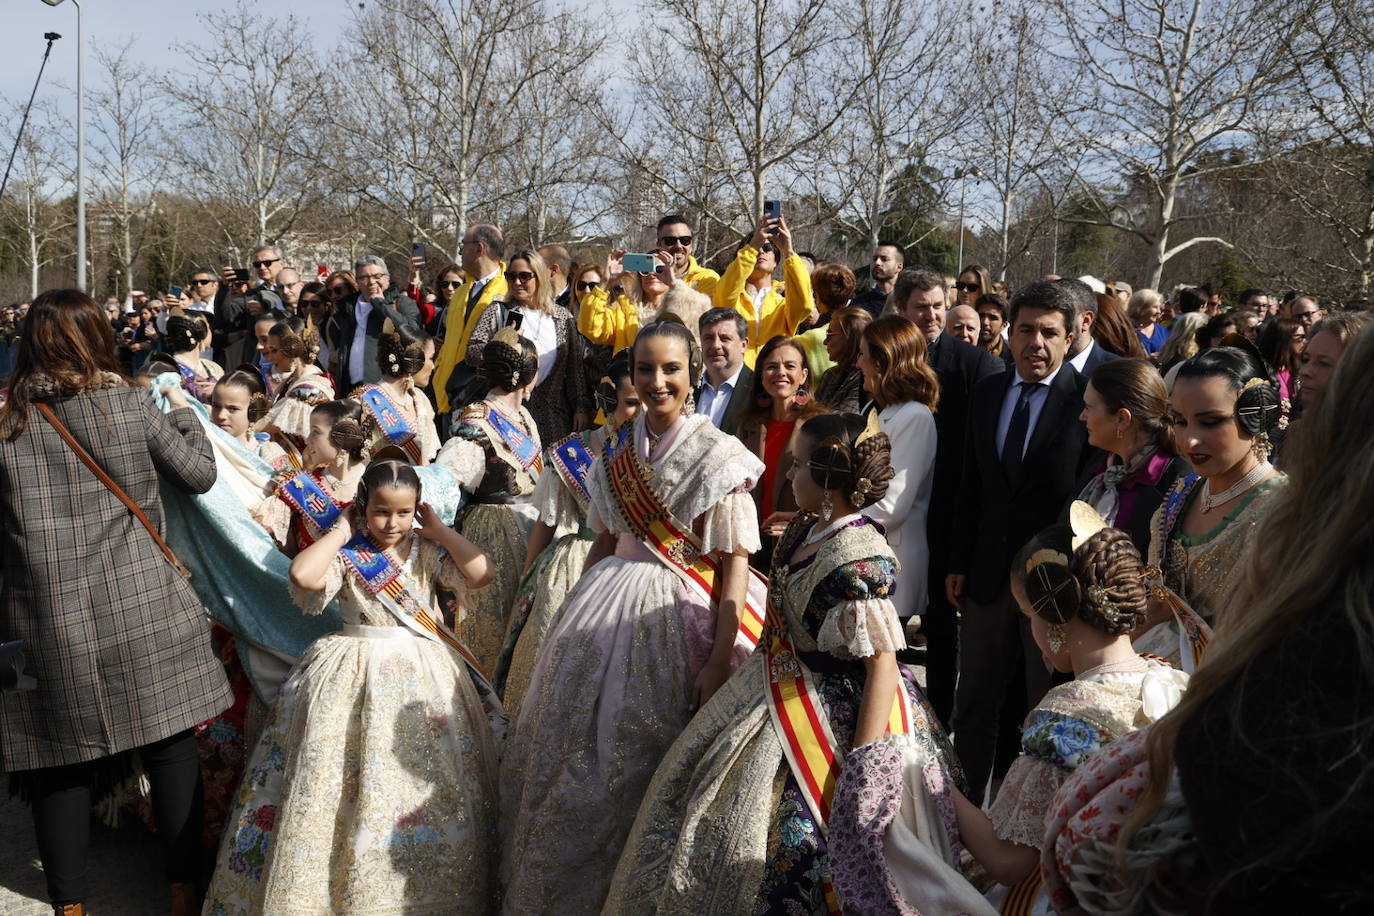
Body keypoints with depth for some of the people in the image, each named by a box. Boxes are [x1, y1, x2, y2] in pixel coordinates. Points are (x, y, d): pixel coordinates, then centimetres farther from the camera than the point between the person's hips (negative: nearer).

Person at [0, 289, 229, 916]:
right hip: (138, 610, -1)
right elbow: (199, 472, 4)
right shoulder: (131, 406, -4)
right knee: (170, 745, 9)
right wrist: (183, 410, 19)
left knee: (61, 759, 12)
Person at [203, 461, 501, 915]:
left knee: (430, 784, 4)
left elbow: (480, 572, -12)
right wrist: (341, 532, -12)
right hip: (356, 675, -2)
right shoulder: (345, 554, -3)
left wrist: (439, 530, -6)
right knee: (352, 782, -1)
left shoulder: (427, 550, 2)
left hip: (423, 671, 2)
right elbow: (302, 575, -24)